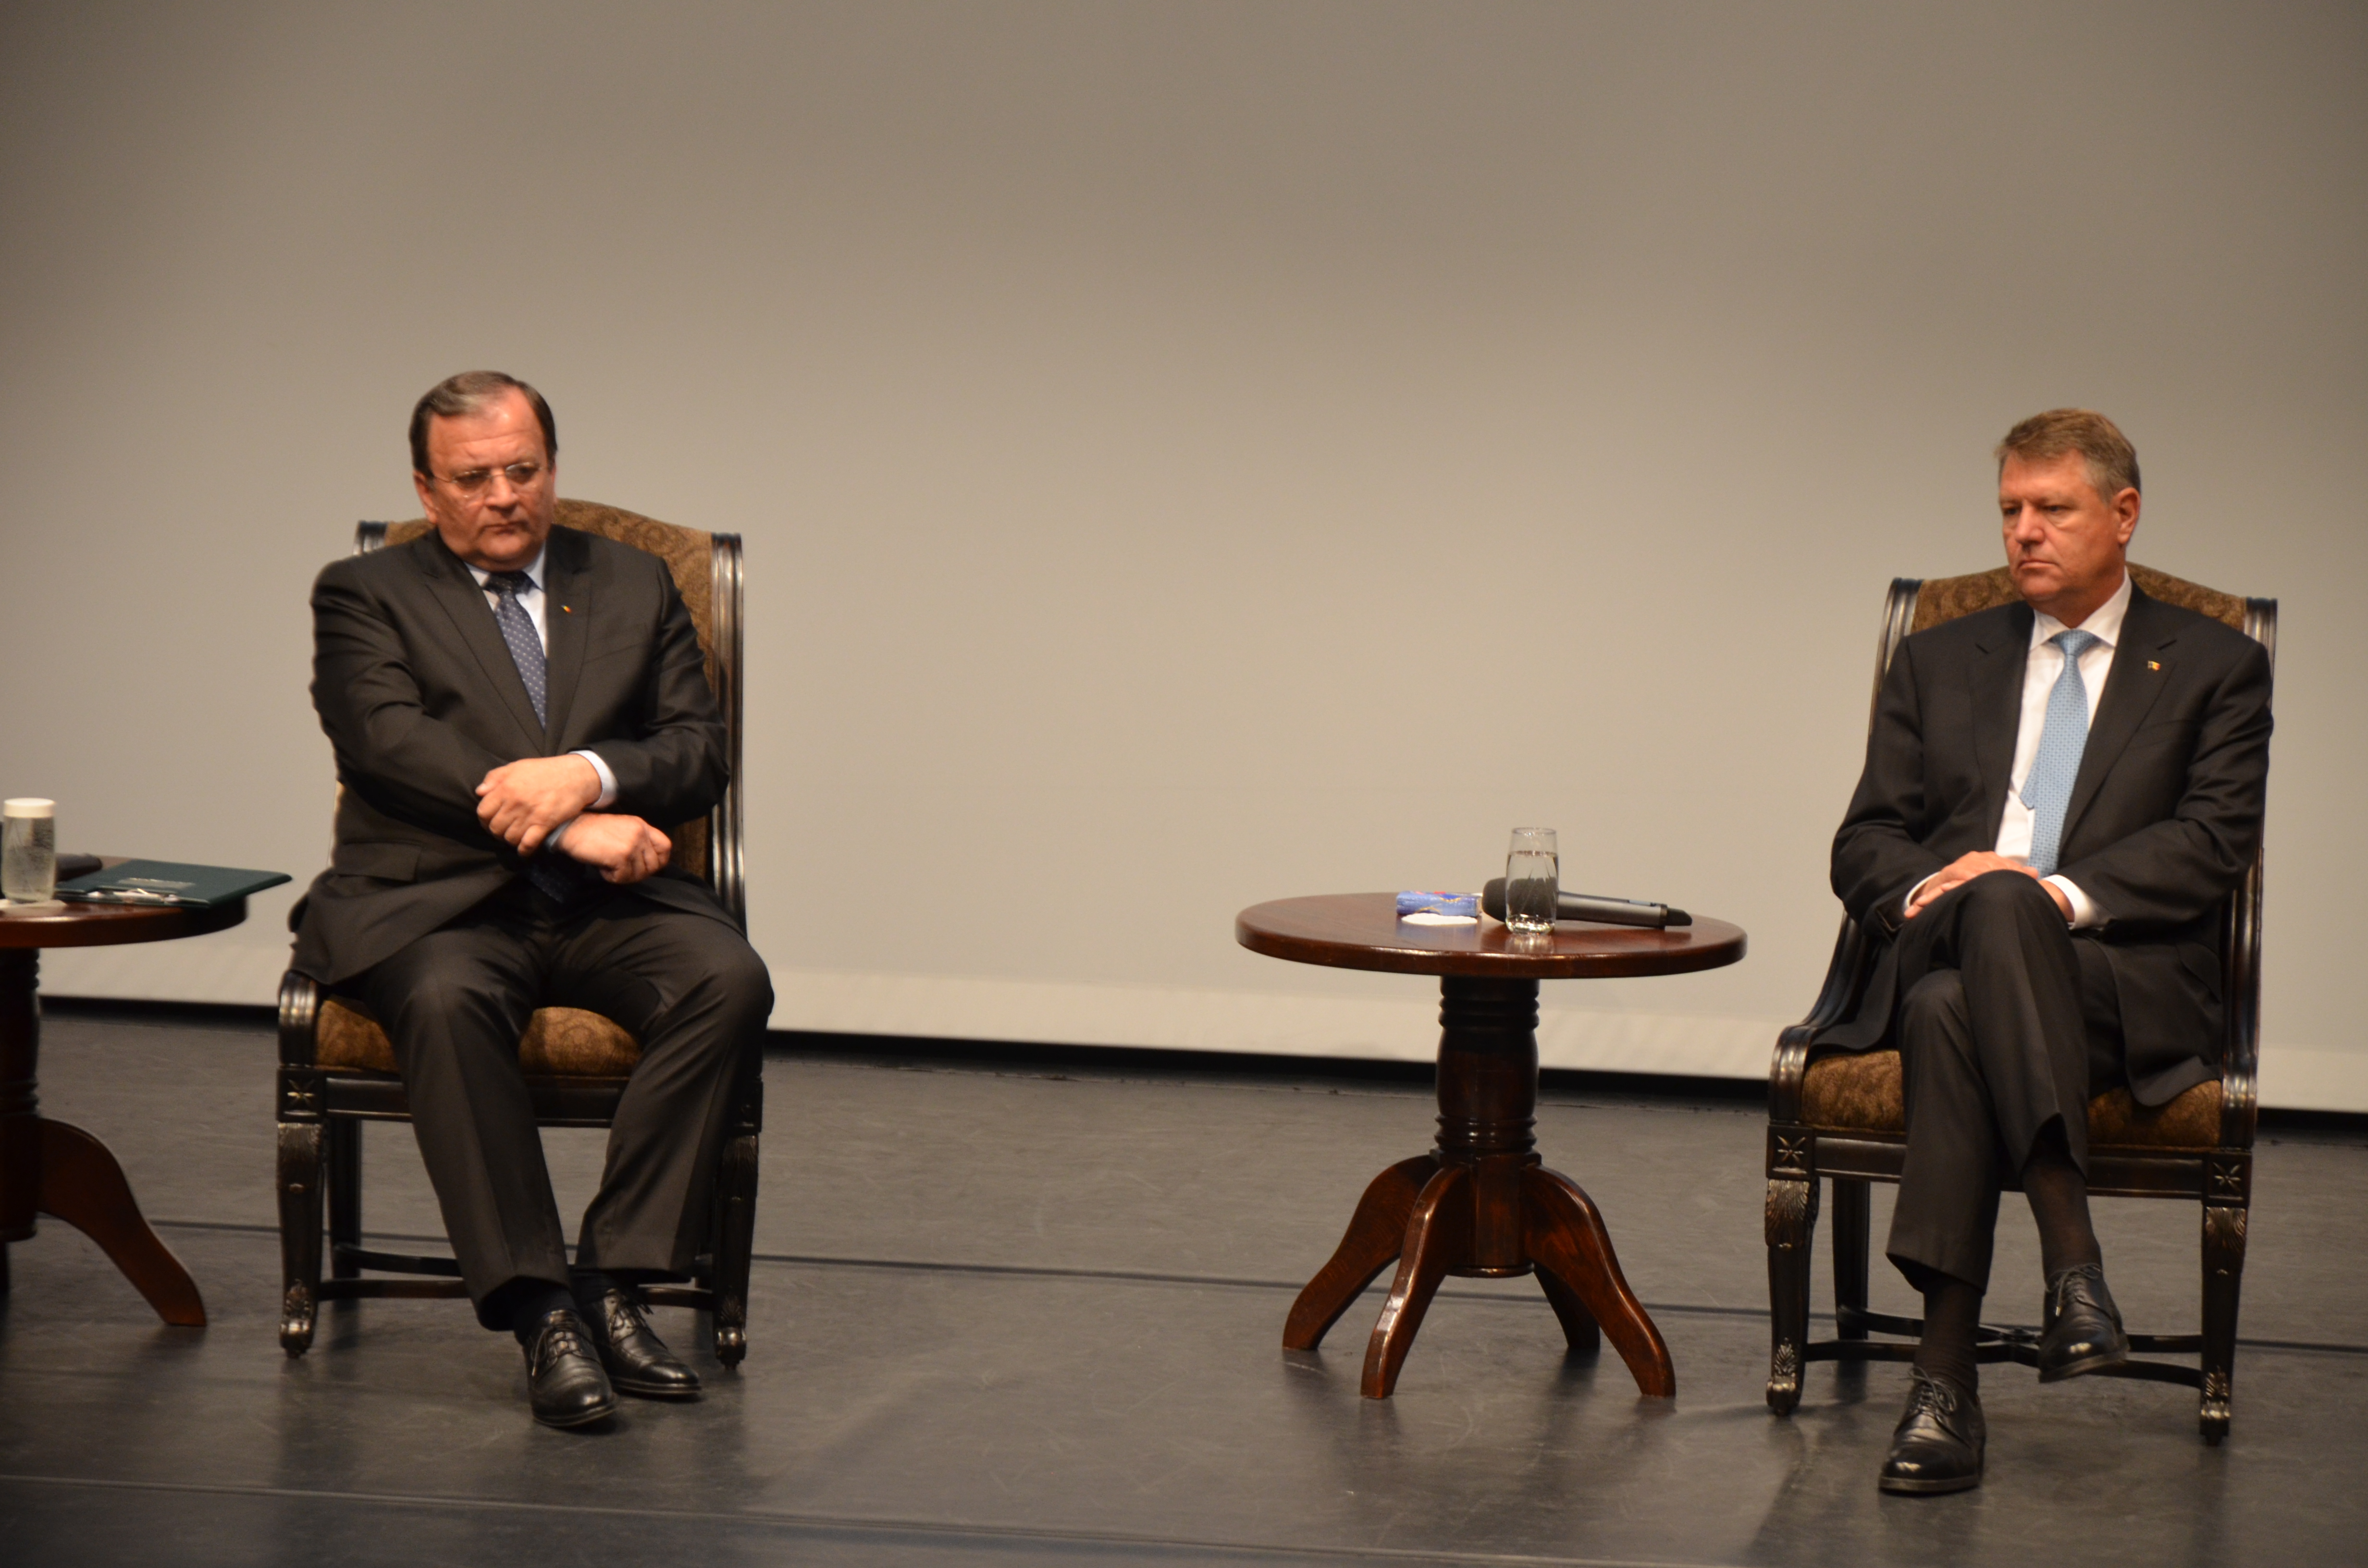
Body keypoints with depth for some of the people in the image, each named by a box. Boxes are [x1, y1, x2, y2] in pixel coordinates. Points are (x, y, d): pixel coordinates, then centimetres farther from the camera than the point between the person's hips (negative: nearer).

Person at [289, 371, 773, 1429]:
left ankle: (614, 1279, -23)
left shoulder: (636, 588, 19)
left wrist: (587, 776, -13)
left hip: (606, 905, 3)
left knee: (728, 977, -28)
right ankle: (540, 1311, -32)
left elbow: (699, 750, 9)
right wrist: (567, 826, -16)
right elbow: (393, 745, -8)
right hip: (435, 901, -3)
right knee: (445, 1001, -37)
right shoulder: (366, 596, 9)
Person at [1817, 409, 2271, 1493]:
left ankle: (1945, 1379, -45)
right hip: (1937, 959, 3)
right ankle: (2072, 1258, -45)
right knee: (1945, 1011, -38)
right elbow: (1864, 845, 16)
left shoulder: (2213, 669, 15)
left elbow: (2215, 843, 1)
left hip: (2124, 987, -2)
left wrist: (2062, 894, -15)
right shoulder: (1939, 664, 24)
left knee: (1956, 1013, -39)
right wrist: (1927, 891, -9)